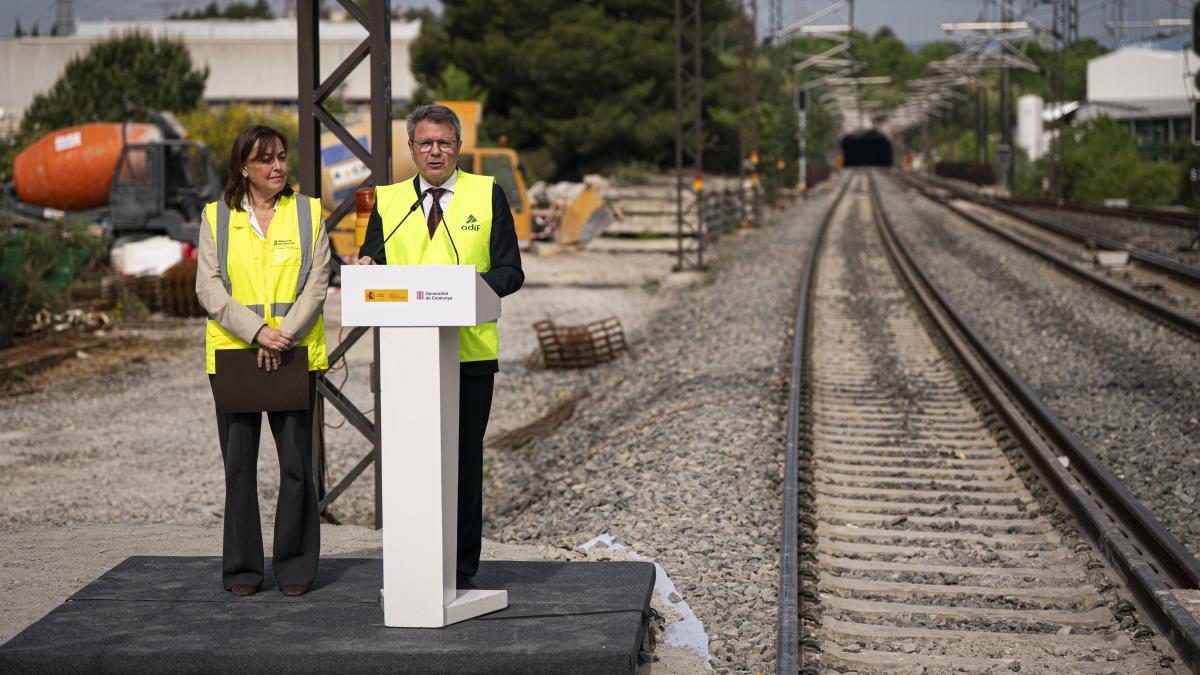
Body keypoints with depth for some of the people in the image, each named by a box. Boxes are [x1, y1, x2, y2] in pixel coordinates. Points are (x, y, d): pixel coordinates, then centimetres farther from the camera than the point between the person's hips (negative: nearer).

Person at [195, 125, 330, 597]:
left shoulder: (308, 213, 8)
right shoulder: (216, 218, 7)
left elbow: (317, 285, 1)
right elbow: (208, 289, -1)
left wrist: (285, 335, -13)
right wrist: (257, 332, -14)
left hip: (296, 354, 0)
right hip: (232, 353, 0)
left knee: (297, 463, -1)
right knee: (239, 464, 3)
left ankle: (295, 567, 10)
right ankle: (242, 569, 12)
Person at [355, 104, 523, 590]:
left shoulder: (488, 195, 7)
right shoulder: (388, 200, 13)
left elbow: (509, 271, 2)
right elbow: (370, 260, 11)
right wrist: (366, 270, -14)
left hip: (470, 352, -1)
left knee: (464, 462, 2)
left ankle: (460, 572, 9)